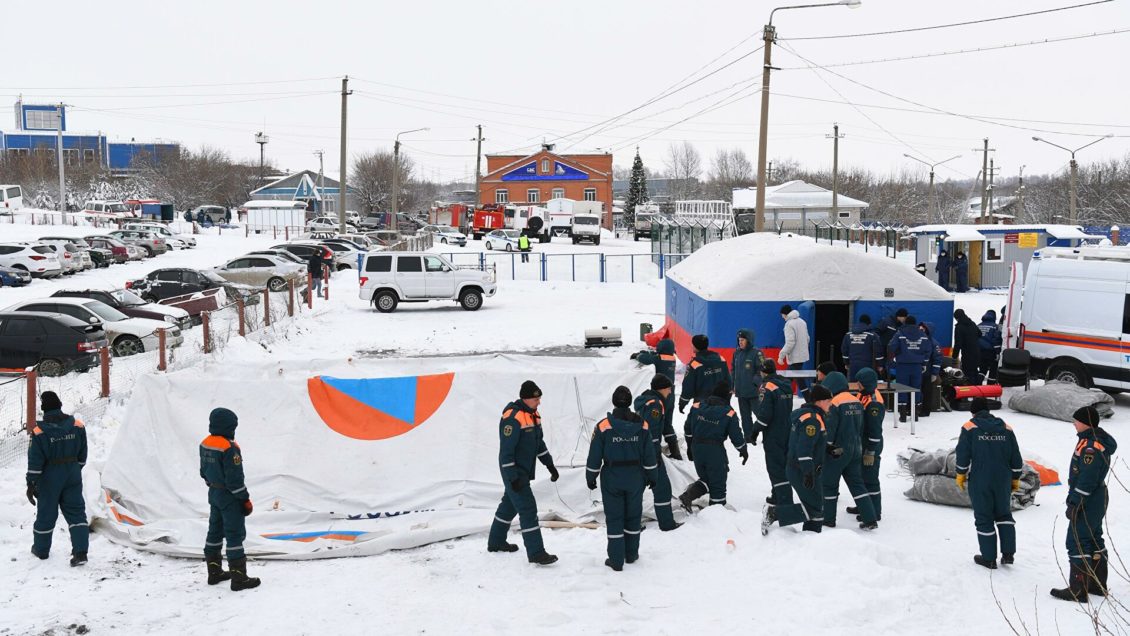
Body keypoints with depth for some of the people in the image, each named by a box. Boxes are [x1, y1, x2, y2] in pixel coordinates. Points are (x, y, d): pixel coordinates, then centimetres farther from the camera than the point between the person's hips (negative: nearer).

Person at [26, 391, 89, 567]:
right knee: (76, 512, 6)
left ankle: (41, 549, 31)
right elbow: (82, 454, 5)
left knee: (46, 513, 14)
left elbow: (35, 461, -14)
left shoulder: (40, 432, -17)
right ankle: (80, 552, -2)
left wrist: (31, 484, -6)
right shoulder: (77, 426, -6)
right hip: (73, 477, 3)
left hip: (50, 478, -3)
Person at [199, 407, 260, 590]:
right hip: (230, 497, -9)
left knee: (215, 531, 18)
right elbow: (235, 478, -22)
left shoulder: (205, 444, 3)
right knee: (235, 534, -3)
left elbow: (204, 472, 13)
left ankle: (214, 572, 28)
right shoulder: (229, 448, -24)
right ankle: (239, 577, -1)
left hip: (214, 493, 9)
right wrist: (245, 500, -13)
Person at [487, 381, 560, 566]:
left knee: (510, 505, 20)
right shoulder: (512, 418, -23)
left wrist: (550, 465, 15)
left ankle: (496, 542, 34)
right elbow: (506, 450, -23)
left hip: (524, 471, 10)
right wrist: (512, 477, -23)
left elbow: (539, 442, 18)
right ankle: (536, 553, -7)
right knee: (528, 509, -10)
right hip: (514, 472, -10)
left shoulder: (533, 414, 7)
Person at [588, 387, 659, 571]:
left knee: (614, 518, 5)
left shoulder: (603, 426, -13)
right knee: (633, 516, 17)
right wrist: (652, 477, 13)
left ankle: (616, 560, 7)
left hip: (612, 478, -2)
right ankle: (631, 554, 29)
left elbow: (595, 456, -8)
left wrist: (590, 477, 5)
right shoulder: (642, 425, -5)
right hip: (635, 478, 2)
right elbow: (649, 455, 1)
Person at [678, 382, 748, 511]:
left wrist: (690, 447, 22)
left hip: (697, 448, 4)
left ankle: (687, 496, 1)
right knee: (718, 484, 10)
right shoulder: (729, 413, -8)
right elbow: (736, 436, -4)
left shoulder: (697, 407, 3)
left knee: (705, 479, 21)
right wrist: (744, 451, 13)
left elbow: (688, 429, 10)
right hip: (715, 451, -4)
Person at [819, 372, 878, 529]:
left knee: (829, 485, 7)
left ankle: (828, 519, 14)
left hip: (837, 451, -7)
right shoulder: (857, 402, 7)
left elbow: (828, 430, -18)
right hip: (855, 450, 7)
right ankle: (869, 520, 7)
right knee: (857, 484, 12)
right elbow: (861, 429, 15)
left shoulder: (835, 403, -17)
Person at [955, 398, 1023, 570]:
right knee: (1004, 514, 20)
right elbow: (1016, 459, 8)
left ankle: (989, 558, 12)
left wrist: (961, 475, 6)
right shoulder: (1006, 428, 5)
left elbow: (963, 455, -9)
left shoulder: (969, 428, -6)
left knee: (984, 519, 6)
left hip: (979, 482, -3)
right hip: (1003, 481, 3)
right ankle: (1008, 554, 15)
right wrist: (1015, 479, 19)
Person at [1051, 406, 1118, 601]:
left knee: (1077, 543, -6)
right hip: (1097, 500, 11)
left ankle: (1078, 590, -2)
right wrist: (1075, 500, 22)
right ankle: (1098, 585, 30)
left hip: (1087, 503, -11)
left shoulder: (1091, 447, -23)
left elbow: (1086, 480, -25)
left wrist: (1074, 503, -20)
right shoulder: (1100, 441, 11)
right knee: (1094, 540, 19)